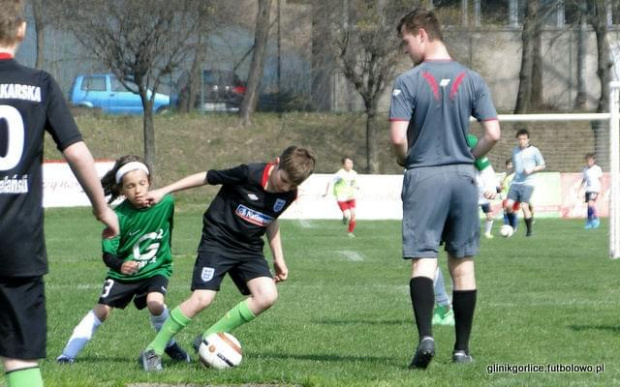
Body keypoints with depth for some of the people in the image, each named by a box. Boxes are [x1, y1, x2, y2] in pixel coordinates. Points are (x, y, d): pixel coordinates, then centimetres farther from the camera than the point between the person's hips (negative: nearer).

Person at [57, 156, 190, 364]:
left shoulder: (165, 203, -15)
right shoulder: (119, 216, -21)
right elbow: (108, 254, -22)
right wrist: (120, 265, -42)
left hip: (156, 269, 0)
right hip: (123, 272, 0)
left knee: (155, 302, -26)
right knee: (102, 310, -8)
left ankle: (169, 344, -3)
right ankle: (69, 353, 0)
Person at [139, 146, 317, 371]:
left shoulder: (288, 194, -3)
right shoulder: (249, 175, -22)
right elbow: (206, 177, -11)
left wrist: (278, 258, 17)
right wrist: (163, 191, -7)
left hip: (249, 248, 6)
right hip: (218, 241, -6)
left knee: (267, 296, -14)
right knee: (202, 299, -19)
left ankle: (209, 338, -1)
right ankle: (153, 351, -5)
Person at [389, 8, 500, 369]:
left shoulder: (408, 82, -8)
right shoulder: (472, 80, 3)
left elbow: (398, 138, -14)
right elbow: (493, 133, -2)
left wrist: (405, 160, 7)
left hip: (424, 177, -3)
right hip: (463, 177, 3)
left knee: (423, 259, -4)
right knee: (463, 262, 10)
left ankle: (426, 335, -25)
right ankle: (462, 348, 14)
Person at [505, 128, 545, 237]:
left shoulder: (534, 151, -1)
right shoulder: (515, 151, 13)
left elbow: (542, 166, 3)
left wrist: (532, 170, -13)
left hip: (528, 183, -5)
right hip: (515, 182, 5)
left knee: (524, 206, -15)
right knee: (508, 204, -9)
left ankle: (529, 230, -2)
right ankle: (512, 227, 11)